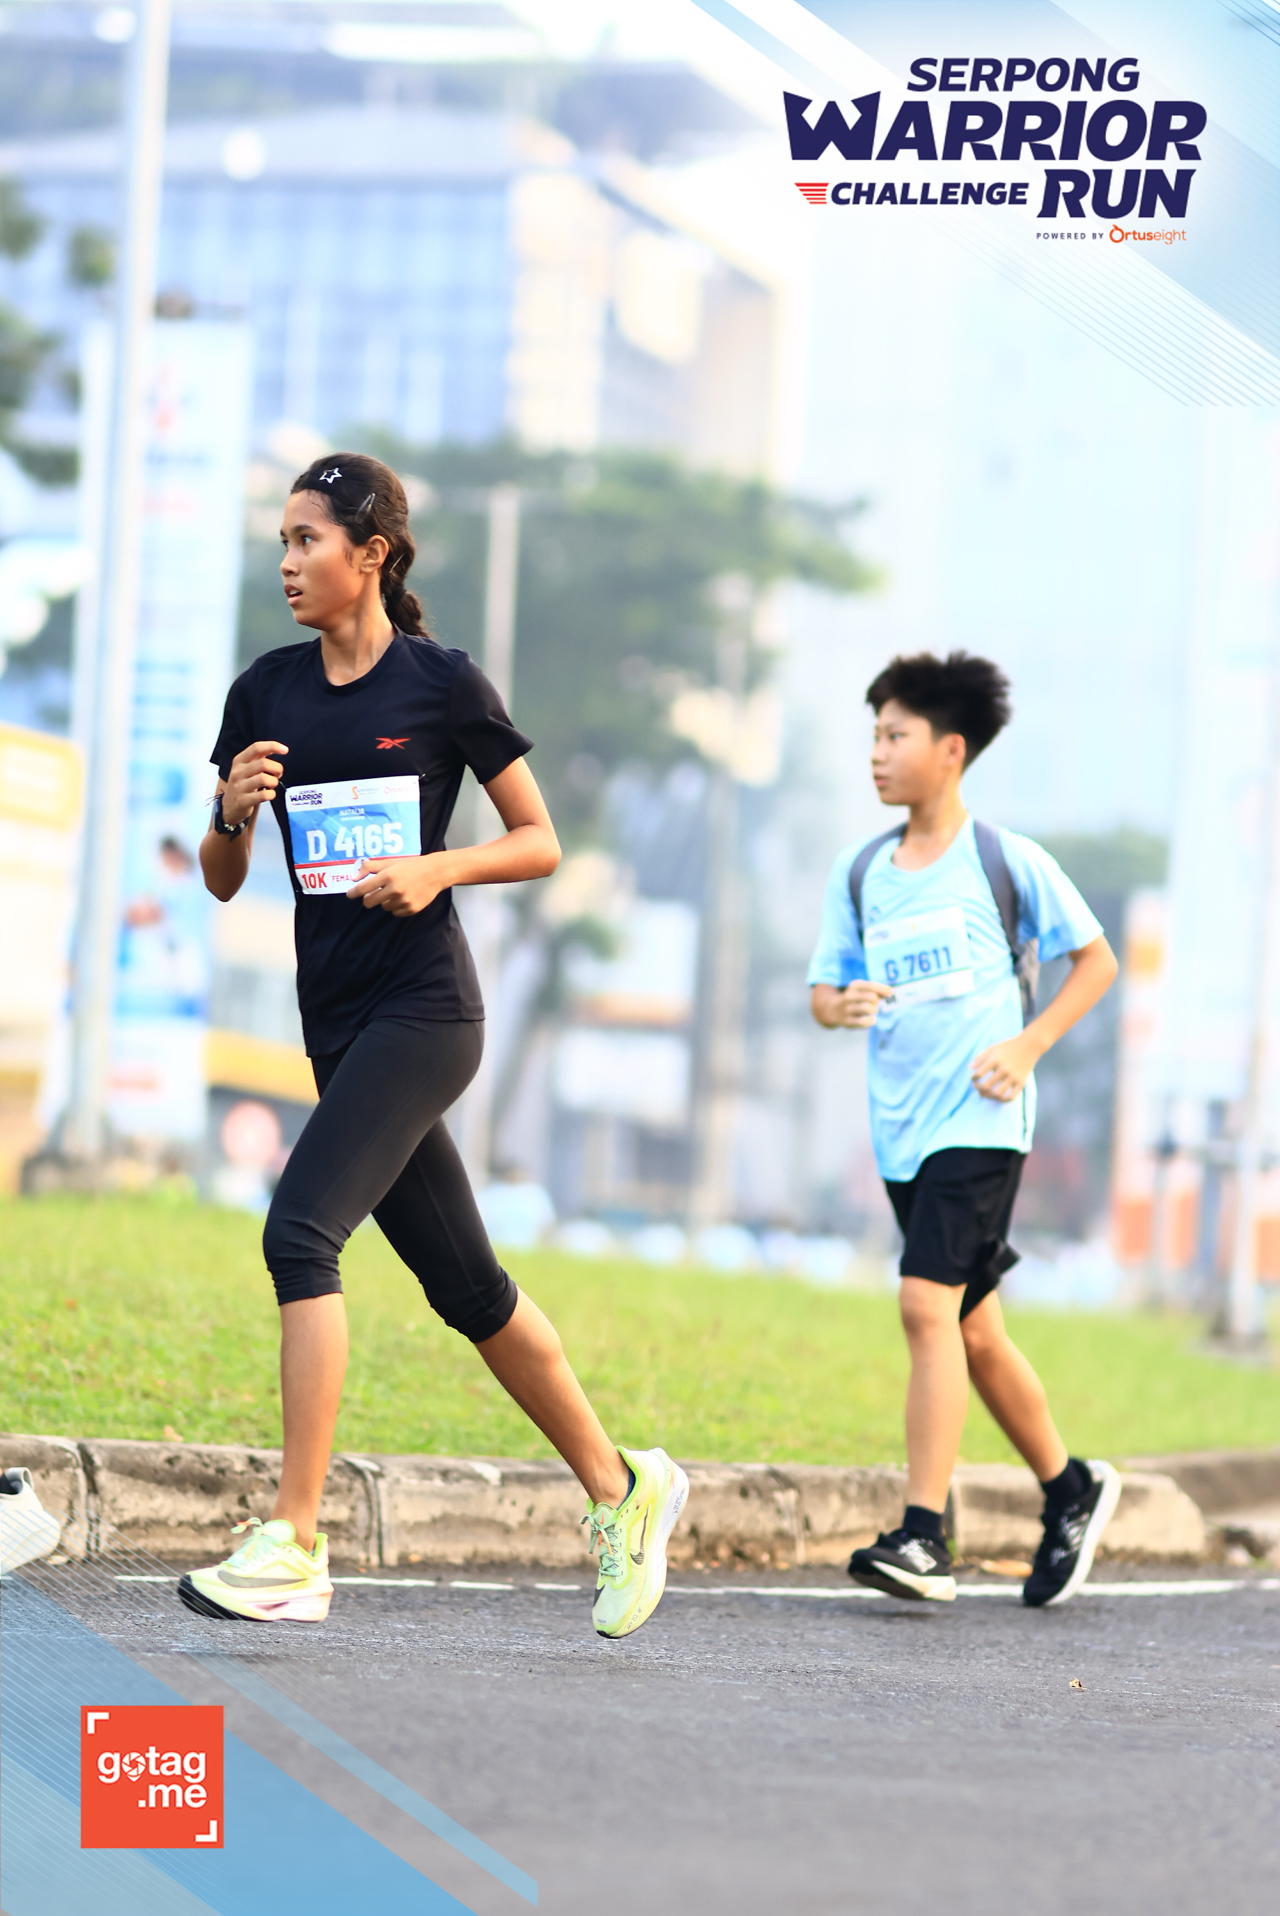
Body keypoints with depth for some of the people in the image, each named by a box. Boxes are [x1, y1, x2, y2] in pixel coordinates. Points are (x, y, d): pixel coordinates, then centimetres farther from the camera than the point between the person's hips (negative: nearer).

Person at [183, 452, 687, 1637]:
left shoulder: (443, 684, -4)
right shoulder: (266, 694, 9)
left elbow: (541, 842, 1)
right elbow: (222, 881, 13)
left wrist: (436, 869, -15)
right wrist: (232, 812, -7)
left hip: (425, 1010, -6)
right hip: (336, 1017, 6)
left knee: (301, 1230, -21)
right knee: (465, 1285, 12)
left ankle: (293, 1550, -22)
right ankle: (622, 1488, 28)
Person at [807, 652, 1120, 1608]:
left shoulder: (1006, 861, -4)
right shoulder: (861, 871, 10)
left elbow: (1096, 959, 3)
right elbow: (826, 988, 14)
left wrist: (1029, 1046, -9)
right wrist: (840, 1005, -11)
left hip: (978, 1119, -6)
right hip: (901, 1128, 6)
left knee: (928, 1302, -19)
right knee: (972, 1329, 12)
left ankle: (924, 1534, -21)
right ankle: (1071, 1486, 31)